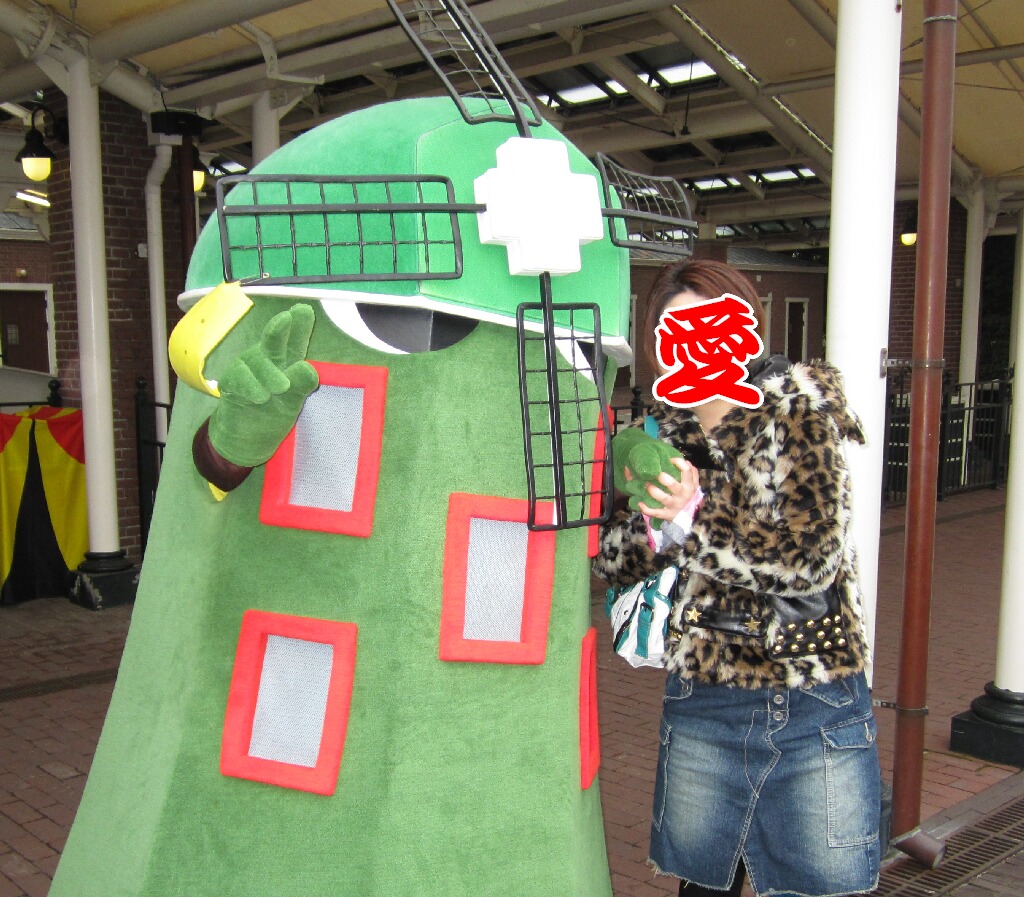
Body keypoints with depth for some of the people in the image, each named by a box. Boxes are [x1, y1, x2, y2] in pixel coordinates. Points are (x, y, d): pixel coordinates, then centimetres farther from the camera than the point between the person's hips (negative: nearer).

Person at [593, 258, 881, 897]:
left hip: (817, 708, -3)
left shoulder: (797, 415, -8)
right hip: (700, 706, 3)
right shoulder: (661, 436, 3)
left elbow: (811, 560, -17)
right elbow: (611, 560, 2)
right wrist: (653, 530, -17)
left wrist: (696, 521, -21)